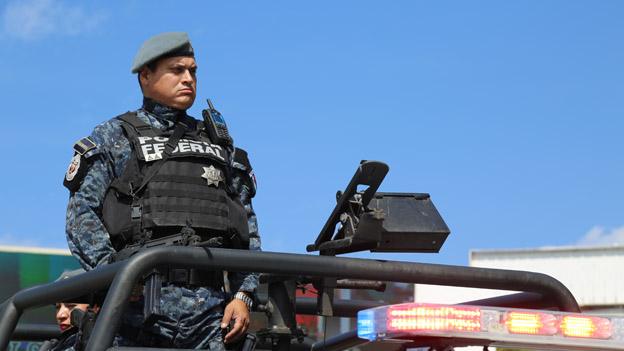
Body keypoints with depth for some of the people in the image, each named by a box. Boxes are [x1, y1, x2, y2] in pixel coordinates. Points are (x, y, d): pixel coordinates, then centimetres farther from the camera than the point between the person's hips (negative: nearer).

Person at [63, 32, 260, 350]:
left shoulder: (219, 143, 23)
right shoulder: (114, 136, 12)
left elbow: (247, 225, 19)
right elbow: (82, 213, 1)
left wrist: (243, 294, 6)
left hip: (209, 311, 3)